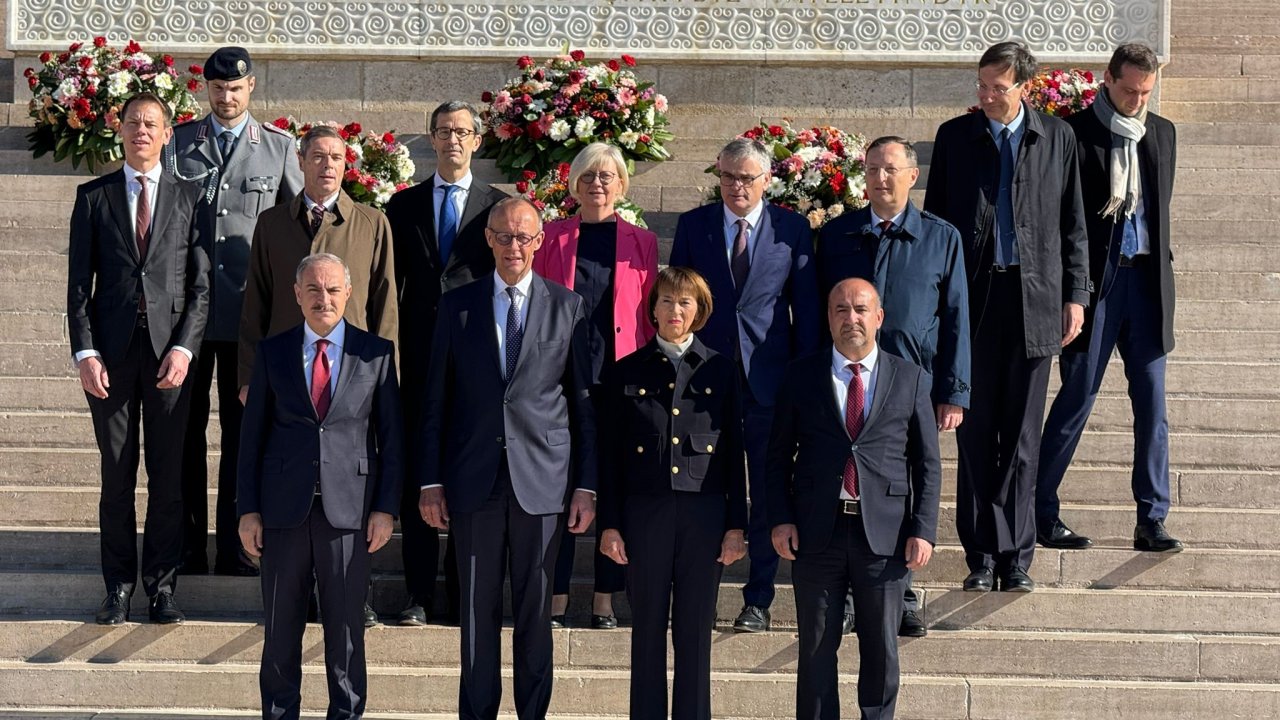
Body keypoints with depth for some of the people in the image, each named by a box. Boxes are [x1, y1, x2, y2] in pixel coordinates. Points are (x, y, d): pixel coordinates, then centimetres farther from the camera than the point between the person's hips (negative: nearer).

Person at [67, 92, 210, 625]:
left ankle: (162, 587, 11)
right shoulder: (93, 197, 9)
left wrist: (184, 348, -7)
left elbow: (201, 284, 4)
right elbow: (79, 282, 5)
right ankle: (119, 588, 13)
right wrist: (85, 352, -5)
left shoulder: (189, 198, 8)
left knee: (168, 476, 2)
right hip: (111, 352, 0)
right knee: (117, 475, 4)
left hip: (170, 351, 0)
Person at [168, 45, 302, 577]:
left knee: (241, 430, 5)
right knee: (187, 428, 5)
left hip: (249, 308, -1)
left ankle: (233, 548, 13)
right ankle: (189, 547, 13)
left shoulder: (279, 147, 5)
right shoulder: (178, 142, 6)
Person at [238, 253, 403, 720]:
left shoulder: (376, 354, 3)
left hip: (348, 507, -1)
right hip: (285, 507, 1)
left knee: (346, 626, 4)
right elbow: (252, 435, 7)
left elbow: (391, 437, 4)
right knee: (281, 628, 7)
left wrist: (385, 507, -2)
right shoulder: (271, 353, 6)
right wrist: (248, 509, 1)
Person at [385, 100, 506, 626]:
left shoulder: (498, 205, 6)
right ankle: (419, 592, 8)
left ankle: (463, 592, 8)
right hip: (418, 355, 2)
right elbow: (391, 282, 11)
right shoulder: (404, 206, 12)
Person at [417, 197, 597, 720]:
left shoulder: (567, 308, 5)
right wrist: (431, 481, 1)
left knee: (535, 609, 5)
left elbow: (584, 402, 4)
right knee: (478, 608, 5)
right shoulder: (456, 305, 7)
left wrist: (586, 484, 0)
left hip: (541, 478, -1)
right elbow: (436, 400, 7)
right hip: (474, 479, 1)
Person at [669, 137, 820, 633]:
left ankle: (759, 600, 14)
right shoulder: (693, 225, 6)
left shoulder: (793, 229, 3)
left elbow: (806, 308, 4)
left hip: (770, 382, 0)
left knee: (767, 495, 5)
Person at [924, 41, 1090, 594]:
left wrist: (1076, 295, 4)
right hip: (972, 299, 0)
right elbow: (935, 218, 8)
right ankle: (983, 555, 9)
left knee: (1022, 436, 5)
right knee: (976, 434, 2)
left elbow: (1073, 222, 9)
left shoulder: (1057, 138, 5)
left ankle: (1016, 556, 12)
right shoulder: (954, 136, 5)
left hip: (1034, 299, 0)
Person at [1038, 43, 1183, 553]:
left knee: (1152, 405, 3)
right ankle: (1040, 512, 10)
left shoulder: (1162, 133, 12)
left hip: (1145, 278, 5)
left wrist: (1161, 262, 12)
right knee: (1076, 399, -1)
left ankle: (1151, 521, 8)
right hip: (1094, 280, -5)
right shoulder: (1073, 133, -5)